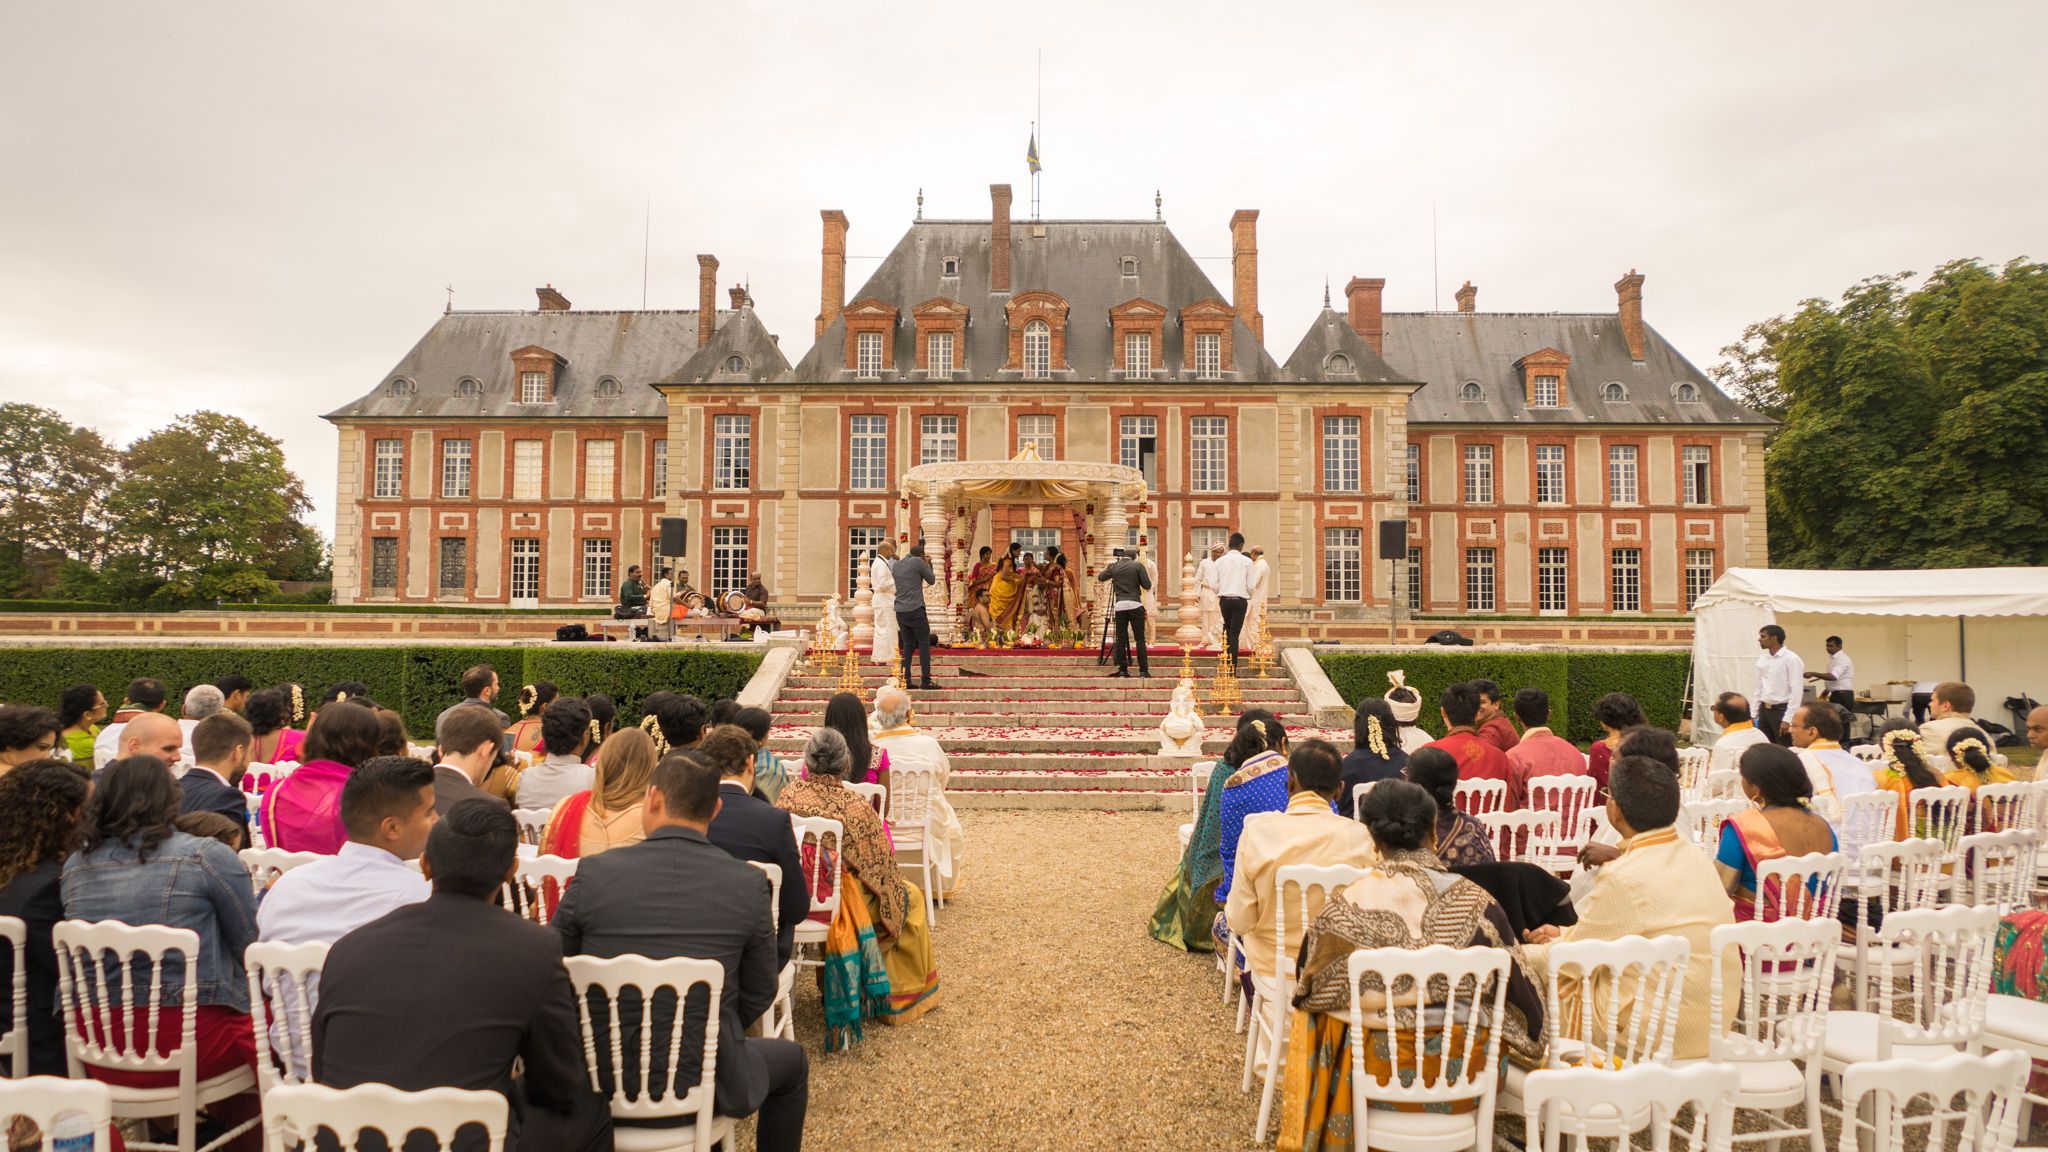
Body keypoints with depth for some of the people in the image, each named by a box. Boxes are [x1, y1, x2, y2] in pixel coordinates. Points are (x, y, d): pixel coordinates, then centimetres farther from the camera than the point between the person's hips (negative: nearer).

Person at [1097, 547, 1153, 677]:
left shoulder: (1113, 567, 6)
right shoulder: (1137, 566, 0)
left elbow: (1100, 577, 21)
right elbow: (1147, 585, -2)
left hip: (1120, 605, 2)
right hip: (1135, 604, -2)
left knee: (1121, 639, 7)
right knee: (1140, 638, 0)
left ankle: (1123, 669, 6)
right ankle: (1144, 670, -3)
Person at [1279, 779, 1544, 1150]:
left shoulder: (1344, 905, -16)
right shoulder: (1476, 902, -14)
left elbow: (1312, 990, -1)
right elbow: (1521, 996, -4)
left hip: (1375, 1072, -1)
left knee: (1312, 1018, 27)